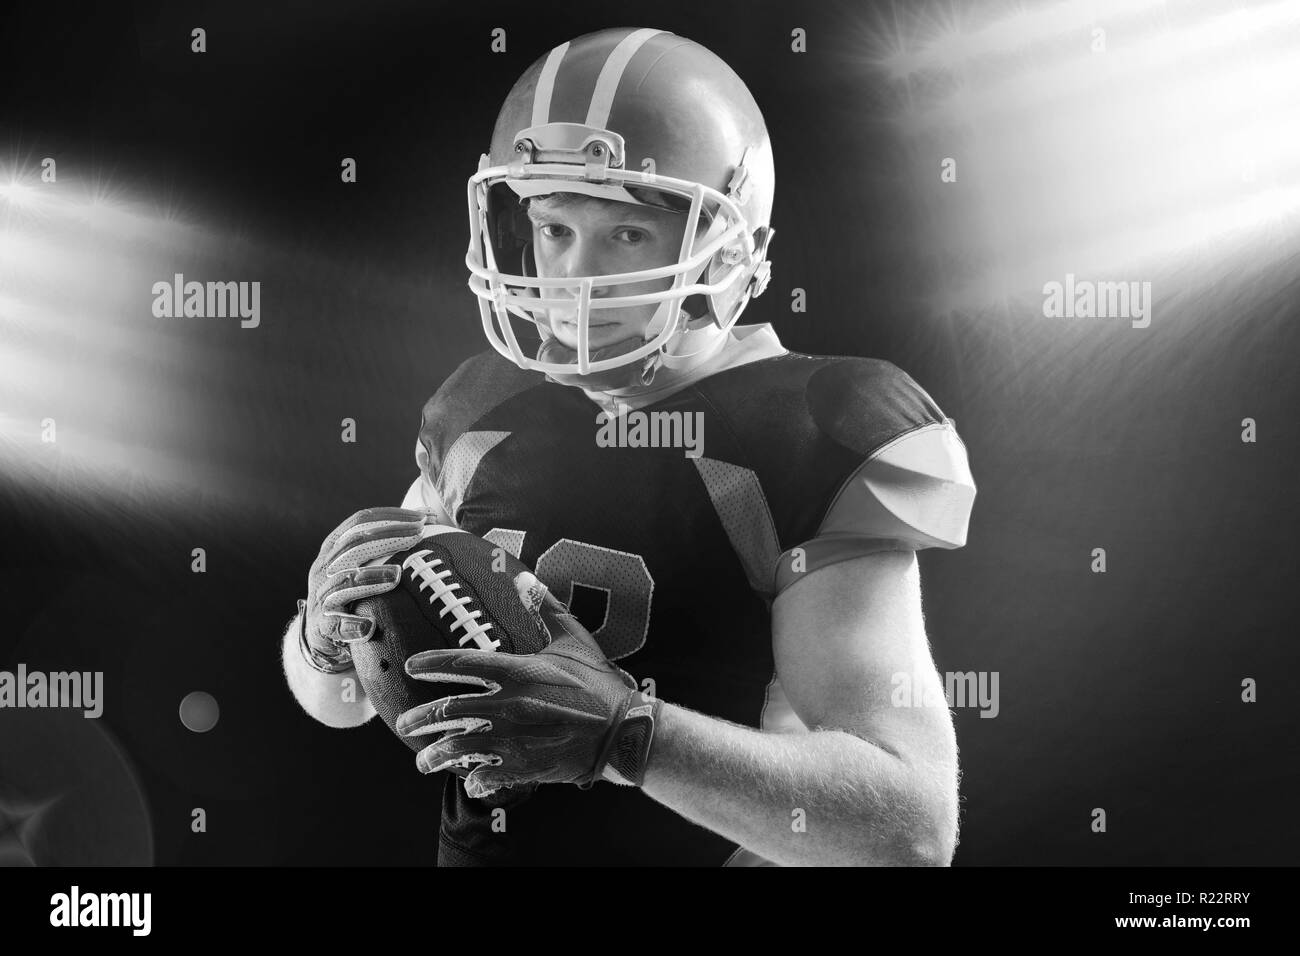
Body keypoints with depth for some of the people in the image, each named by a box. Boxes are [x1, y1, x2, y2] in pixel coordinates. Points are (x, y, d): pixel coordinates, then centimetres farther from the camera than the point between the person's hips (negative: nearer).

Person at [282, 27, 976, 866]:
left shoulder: (820, 443, -19)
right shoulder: (488, 410, -4)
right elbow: (337, 697, 5)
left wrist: (626, 734, -35)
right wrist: (330, 630, -17)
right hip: (474, 844, 5)